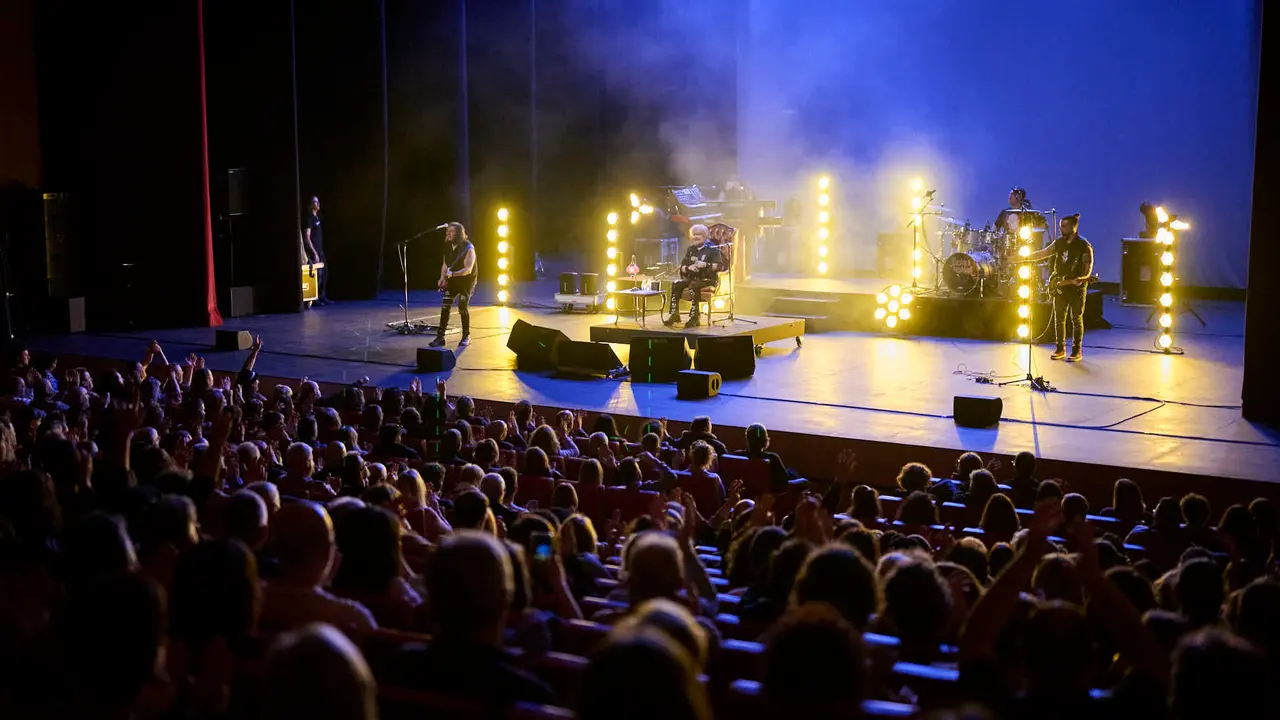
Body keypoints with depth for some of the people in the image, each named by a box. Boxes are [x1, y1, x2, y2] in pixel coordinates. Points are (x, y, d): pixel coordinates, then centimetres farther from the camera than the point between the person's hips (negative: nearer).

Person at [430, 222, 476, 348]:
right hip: (452, 281, 6)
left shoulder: (468, 248, -18)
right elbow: (445, 264, 14)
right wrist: (442, 278, -3)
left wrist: (453, 274, -37)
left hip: (466, 281, -6)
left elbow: (468, 269, -25)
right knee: (445, 307, -3)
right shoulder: (448, 247, 3)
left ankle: (466, 336, 11)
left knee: (463, 308, -7)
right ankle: (440, 337, 1)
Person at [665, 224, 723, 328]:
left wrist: (705, 265, -26)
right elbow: (682, 267, 10)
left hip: (708, 279, -6)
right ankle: (674, 315, -18)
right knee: (675, 284, -20)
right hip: (692, 278, 6)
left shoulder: (712, 249, -1)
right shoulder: (690, 249, 15)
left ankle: (694, 317, -34)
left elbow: (720, 266, -13)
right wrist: (688, 268, -13)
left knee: (694, 286, -36)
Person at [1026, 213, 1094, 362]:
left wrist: (1082, 278, -29)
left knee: (1076, 319, 0)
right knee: (1059, 319, 9)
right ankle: (1060, 349, 18)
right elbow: (1044, 253, 12)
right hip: (1060, 287, 6)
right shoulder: (1059, 243, 8)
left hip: (1077, 288, -6)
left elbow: (1088, 267, -12)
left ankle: (1076, 351, 5)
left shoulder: (1084, 246, -10)